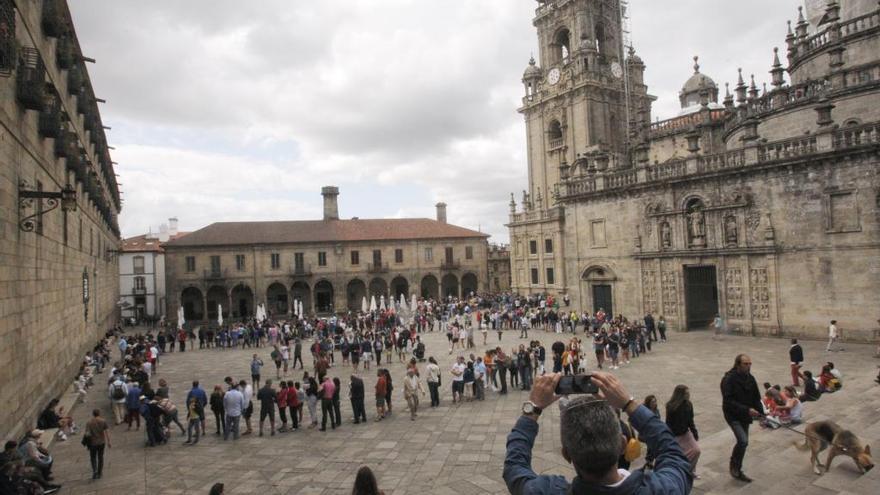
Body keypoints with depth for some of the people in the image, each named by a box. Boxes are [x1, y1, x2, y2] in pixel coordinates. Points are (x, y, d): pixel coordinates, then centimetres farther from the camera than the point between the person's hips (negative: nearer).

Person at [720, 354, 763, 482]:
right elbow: (728, 401, -24)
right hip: (733, 415, -7)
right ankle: (734, 465, 4)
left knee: (742, 442, 12)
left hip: (745, 416, 7)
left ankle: (737, 471, 27)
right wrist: (747, 410, -29)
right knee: (743, 441, -19)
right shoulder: (729, 379, -19)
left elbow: (756, 398, 11)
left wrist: (760, 412, -3)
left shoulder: (750, 378, 3)